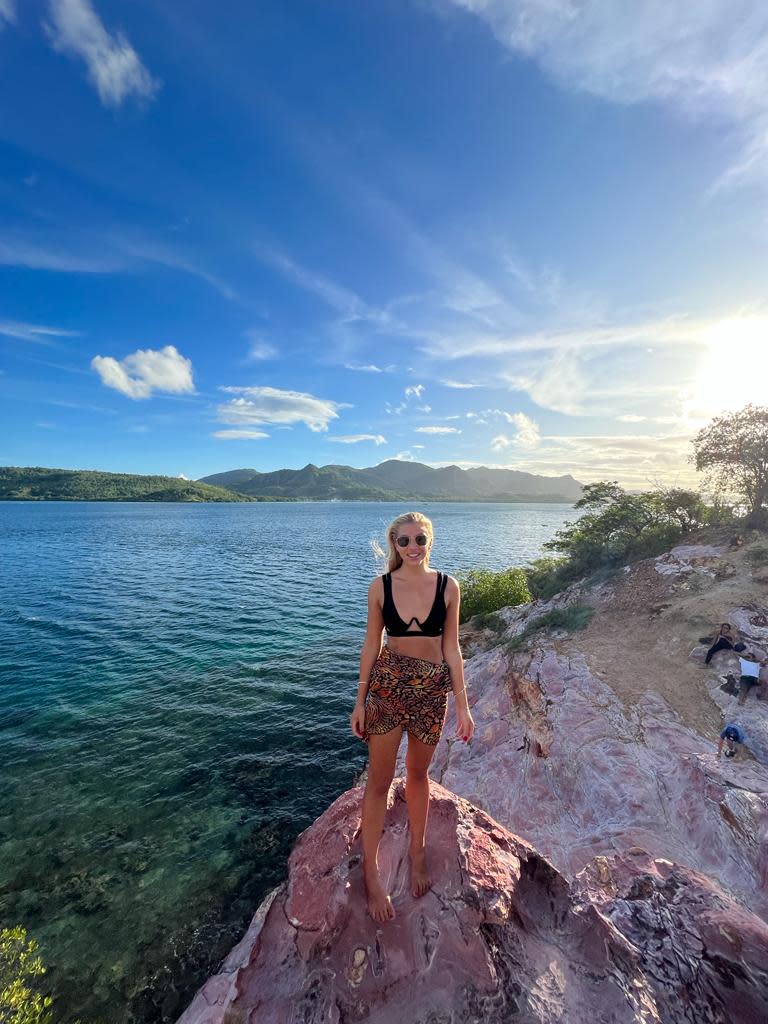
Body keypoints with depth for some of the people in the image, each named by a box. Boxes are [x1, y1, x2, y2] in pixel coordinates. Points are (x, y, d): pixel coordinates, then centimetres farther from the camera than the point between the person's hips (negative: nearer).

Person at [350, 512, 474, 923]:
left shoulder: (447, 586, -7)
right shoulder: (380, 587, -8)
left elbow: (451, 648, -1)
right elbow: (371, 645, -1)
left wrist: (462, 705, 0)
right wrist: (360, 701, 2)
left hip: (432, 689, 1)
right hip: (387, 687, -1)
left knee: (418, 774, 21)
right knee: (379, 781, 10)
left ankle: (418, 850, 46)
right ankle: (371, 870, 33)